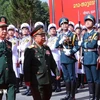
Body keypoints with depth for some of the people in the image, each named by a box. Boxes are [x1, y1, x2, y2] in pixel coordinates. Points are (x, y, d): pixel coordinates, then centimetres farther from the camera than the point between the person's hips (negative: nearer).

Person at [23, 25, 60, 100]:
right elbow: (26, 66, -13)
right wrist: (27, 80, -15)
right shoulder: (30, 50, -10)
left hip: (47, 80, 7)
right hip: (36, 81, -7)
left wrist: (56, 73, 10)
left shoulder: (47, 48, 11)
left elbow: (52, 62, 15)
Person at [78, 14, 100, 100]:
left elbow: (92, 45, -20)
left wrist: (81, 43, -9)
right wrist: (82, 57, 12)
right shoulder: (84, 35, 15)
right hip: (86, 59, 6)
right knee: (89, 79, 10)